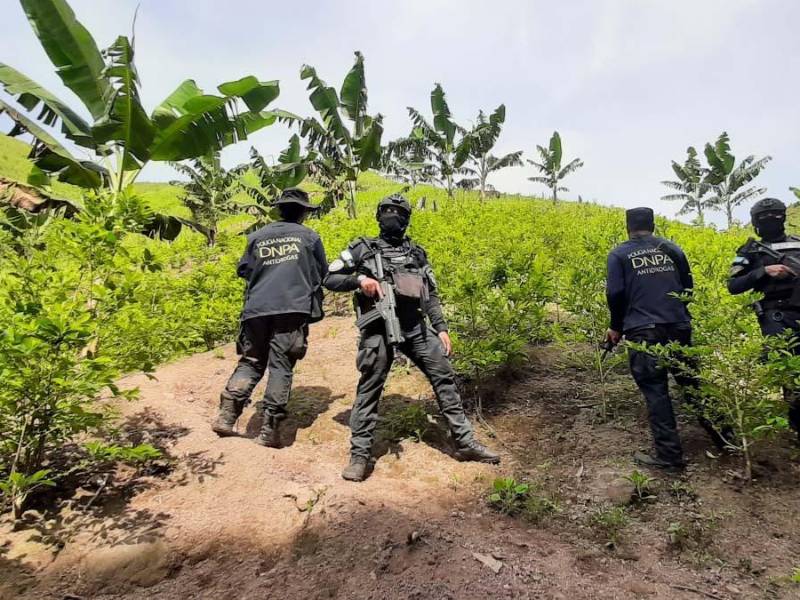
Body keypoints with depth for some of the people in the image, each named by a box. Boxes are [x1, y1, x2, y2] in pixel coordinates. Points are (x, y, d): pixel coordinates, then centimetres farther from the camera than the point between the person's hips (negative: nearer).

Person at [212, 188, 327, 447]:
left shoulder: (257, 236, 13)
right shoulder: (309, 237, 7)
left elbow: (243, 270, 17)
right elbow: (322, 273, 13)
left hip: (257, 308, 3)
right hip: (293, 308, -3)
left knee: (250, 362, 14)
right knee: (281, 366, -1)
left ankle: (227, 415, 4)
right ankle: (269, 428, -2)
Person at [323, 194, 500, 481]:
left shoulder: (417, 252, 19)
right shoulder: (363, 248, 9)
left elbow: (431, 296, 19)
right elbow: (329, 279, 8)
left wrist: (441, 328, 9)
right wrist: (359, 279, -10)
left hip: (416, 327, 4)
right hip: (379, 328, -4)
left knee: (445, 377, 4)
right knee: (369, 388, -3)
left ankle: (465, 443, 15)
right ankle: (359, 455, 9)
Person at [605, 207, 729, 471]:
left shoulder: (619, 254, 1)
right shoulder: (673, 249, 14)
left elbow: (615, 294, -6)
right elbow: (688, 288, 16)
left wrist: (616, 327, 7)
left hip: (643, 331, -4)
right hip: (679, 328, 4)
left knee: (655, 390, 1)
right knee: (691, 382, 18)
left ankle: (669, 454, 4)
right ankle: (720, 434, 27)